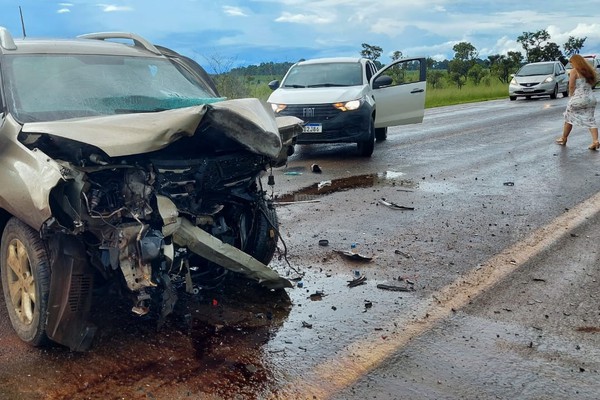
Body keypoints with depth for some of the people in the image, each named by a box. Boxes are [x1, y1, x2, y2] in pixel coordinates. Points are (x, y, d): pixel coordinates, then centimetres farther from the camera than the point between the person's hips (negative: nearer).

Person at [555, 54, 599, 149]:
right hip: (591, 99, 6)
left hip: (578, 99, -5)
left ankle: (563, 139, 24)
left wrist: (571, 95, 3)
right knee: (590, 119, 4)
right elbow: (592, 84, 14)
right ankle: (595, 141, -12)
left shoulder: (574, 71, -7)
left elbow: (571, 86, -10)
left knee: (569, 118, 12)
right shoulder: (589, 71, 13)